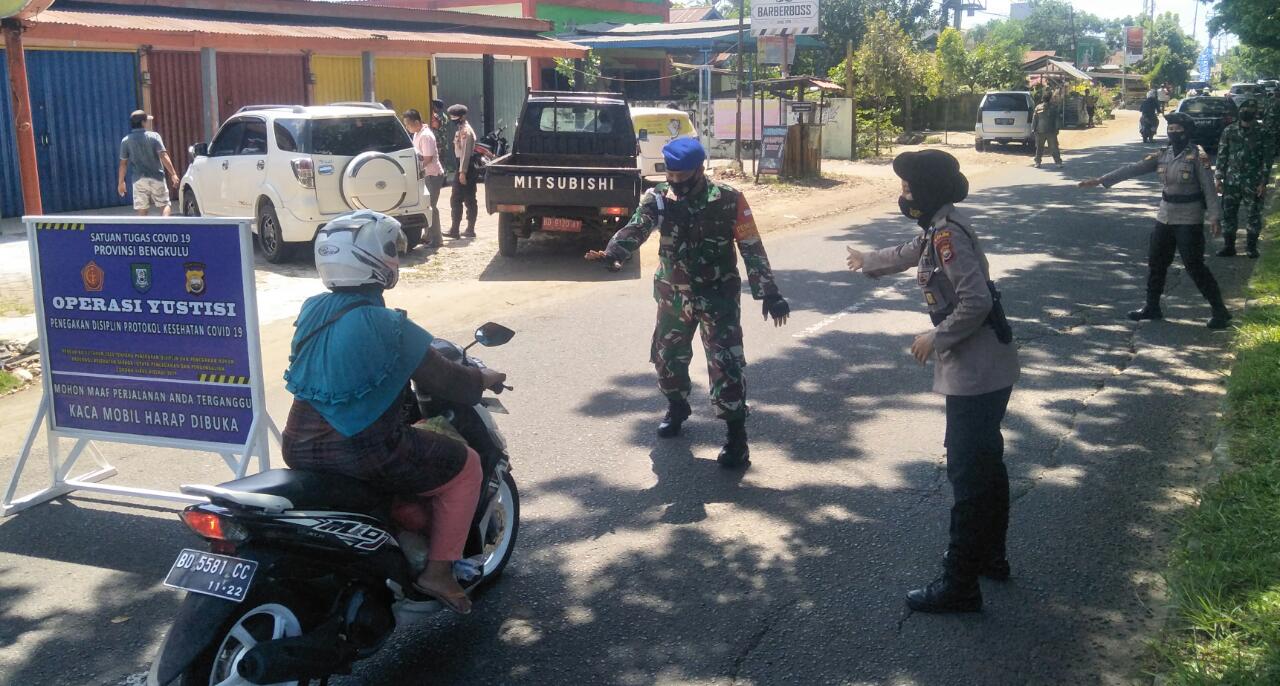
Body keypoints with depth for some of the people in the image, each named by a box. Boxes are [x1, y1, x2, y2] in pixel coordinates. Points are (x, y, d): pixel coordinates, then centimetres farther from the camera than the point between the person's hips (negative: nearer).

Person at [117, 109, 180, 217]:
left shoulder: (126, 141, 4)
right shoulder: (154, 136, -2)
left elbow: (123, 164, 3)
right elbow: (163, 156, -13)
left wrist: (121, 182, 12)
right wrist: (173, 174, -14)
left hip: (139, 180, 2)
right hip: (156, 178, -2)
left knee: (142, 211, 5)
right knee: (165, 205, 6)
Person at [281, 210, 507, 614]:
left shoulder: (312, 312, 5)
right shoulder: (389, 327, -17)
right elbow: (443, 381, -7)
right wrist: (484, 380, 13)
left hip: (301, 449, 8)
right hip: (365, 455, -8)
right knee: (465, 466, 11)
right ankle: (438, 572, 9)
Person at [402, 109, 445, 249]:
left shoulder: (426, 136, -20)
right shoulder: (417, 134, 10)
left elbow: (428, 159, -23)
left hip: (433, 175, -10)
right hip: (426, 175, 10)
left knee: (431, 207, -5)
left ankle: (435, 240, 1)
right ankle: (429, 236, 23)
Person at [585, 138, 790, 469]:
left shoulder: (728, 200, -13)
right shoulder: (658, 198, -7)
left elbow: (752, 248, -10)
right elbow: (635, 229, -24)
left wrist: (769, 293, -16)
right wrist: (612, 254, -46)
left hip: (718, 296, -4)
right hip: (673, 294, 4)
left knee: (725, 364, -10)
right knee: (666, 355, 17)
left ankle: (737, 436, -1)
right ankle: (677, 406, 45)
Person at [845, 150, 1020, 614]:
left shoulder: (948, 232, -19)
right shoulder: (936, 228, 11)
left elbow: (976, 300, -28)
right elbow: (908, 254, 34)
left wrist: (935, 339, -16)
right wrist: (868, 262, 51)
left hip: (975, 372, -10)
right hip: (985, 369, 10)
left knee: (968, 474, -5)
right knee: (985, 463, 21)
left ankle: (960, 586, 3)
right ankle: (990, 557, 36)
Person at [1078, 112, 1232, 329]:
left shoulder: (1198, 157, -12)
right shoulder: (1162, 155, 4)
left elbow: (1209, 188, -13)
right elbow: (1133, 169, 1)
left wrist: (1214, 218, -19)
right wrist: (1100, 180, -4)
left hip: (1189, 220, -6)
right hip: (1165, 217, 7)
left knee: (1195, 266, -6)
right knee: (1156, 262, 12)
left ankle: (1220, 311, 4)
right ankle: (1152, 307, 26)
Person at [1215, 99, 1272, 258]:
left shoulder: (1262, 132, -2)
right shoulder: (1229, 131, 3)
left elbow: (1267, 159, -3)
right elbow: (1222, 156, 5)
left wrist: (1263, 182, -9)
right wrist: (1218, 178, -1)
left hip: (1253, 182, -2)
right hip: (1231, 181, 2)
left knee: (1253, 215, 4)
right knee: (1228, 214, 4)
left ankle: (1251, 247, 16)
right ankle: (1228, 246, 14)